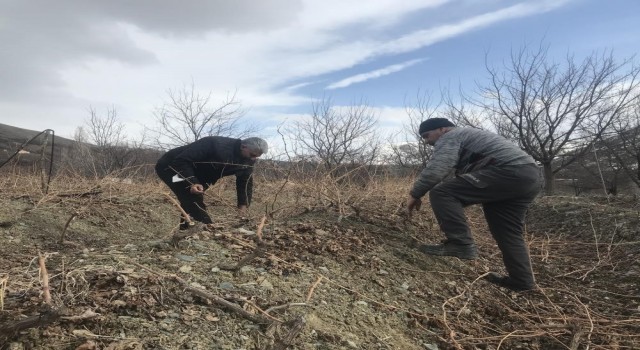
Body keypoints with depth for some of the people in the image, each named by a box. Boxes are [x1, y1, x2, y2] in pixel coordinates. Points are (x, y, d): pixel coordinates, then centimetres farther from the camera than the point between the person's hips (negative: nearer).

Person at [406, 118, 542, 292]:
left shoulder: (449, 137, 2)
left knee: (442, 192, -15)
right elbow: (462, 180, 35)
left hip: (508, 172, -11)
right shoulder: (467, 135, 33)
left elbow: (436, 169, -15)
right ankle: (522, 280, 26)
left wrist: (415, 194, -6)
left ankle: (461, 243, -15)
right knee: (507, 231, 20)